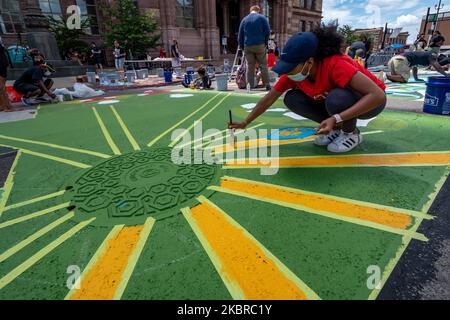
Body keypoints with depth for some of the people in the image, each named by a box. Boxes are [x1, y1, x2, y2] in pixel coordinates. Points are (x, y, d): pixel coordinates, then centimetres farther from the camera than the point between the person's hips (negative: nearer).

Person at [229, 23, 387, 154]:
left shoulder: (335, 65, -35)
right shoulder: (293, 72, -16)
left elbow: (378, 95, -37)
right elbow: (268, 100, -8)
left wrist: (337, 119, -44)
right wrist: (245, 123, -7)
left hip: (369, 101, -5)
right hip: (333, 99, 6)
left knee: (336, 98, -39)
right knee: (291, 99, -13)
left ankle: (351, 133, -6)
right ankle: (337, 129, 1)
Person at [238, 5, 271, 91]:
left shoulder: (244, 19, 13)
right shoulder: (262, 18, 5)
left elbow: (240, 35, 13)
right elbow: (267, 32, 0)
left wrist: (242, 46, 17)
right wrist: (265, 42, 11)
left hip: (247, 46, 2)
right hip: (260, 45, -2)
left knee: (250, 66, 4)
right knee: (263, 65, 1)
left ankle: (250, 85, 3)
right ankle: (267, 85, -2)